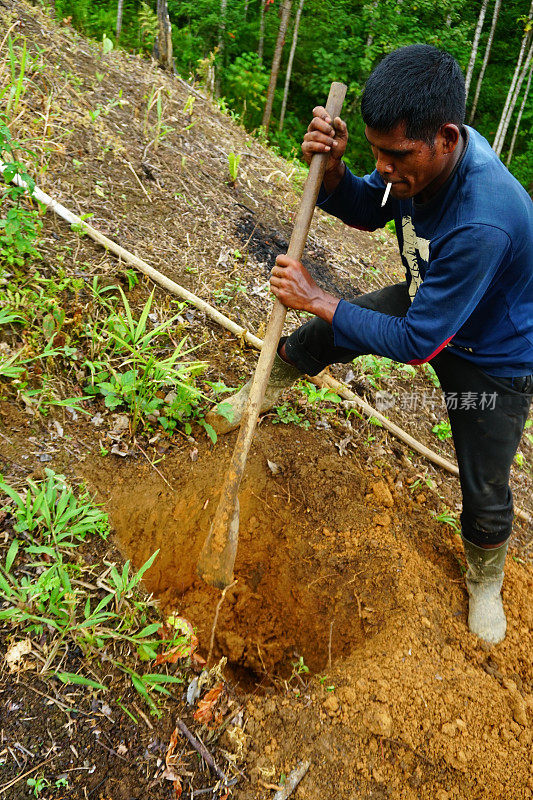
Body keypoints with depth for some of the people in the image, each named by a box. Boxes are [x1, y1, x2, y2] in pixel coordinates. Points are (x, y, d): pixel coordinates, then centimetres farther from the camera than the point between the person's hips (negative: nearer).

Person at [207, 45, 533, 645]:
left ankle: (484, 580, 39)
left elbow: (417, 344, -35)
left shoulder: (484, 224, -43)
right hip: (425, 300, 6)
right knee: (323, 334, 7)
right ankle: (267, 387, 41)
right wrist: (330, 168, -23)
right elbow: (366, 212, -1)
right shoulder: (420, 155, -20)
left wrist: (315, 298, -29)